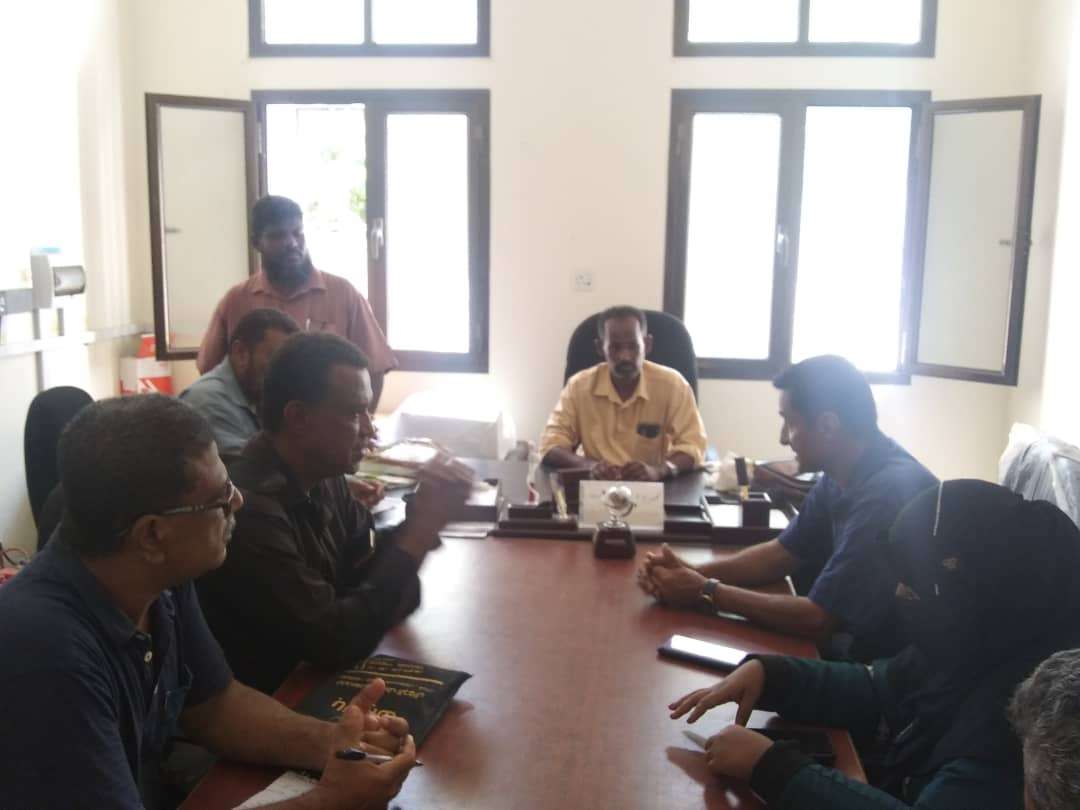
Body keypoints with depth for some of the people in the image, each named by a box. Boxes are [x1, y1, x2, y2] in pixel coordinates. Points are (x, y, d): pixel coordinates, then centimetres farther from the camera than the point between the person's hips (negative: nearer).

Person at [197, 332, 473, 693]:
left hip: (313, 676, 7)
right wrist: (420, 532, -22)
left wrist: (421, 514, -12)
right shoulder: (250, 510, -28)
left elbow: (365, 569, 5)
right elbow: (337, 640, -25)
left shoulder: (323, 478, -2)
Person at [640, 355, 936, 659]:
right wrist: (694, 574, -6)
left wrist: (706, 592, -16)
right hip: (853, 644, 7)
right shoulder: (842, 475, 1)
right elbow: (782, 553, 10)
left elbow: (818, 620, -26)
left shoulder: (888, 493, -29)